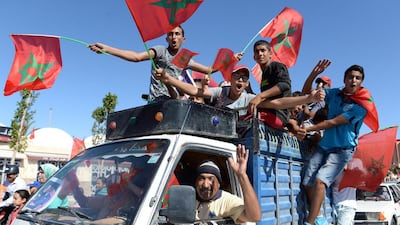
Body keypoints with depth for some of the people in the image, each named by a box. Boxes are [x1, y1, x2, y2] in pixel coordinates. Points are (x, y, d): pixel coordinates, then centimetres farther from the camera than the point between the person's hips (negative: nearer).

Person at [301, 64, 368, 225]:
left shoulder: (361, 105, -9)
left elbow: (333, 123, -14)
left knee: (320, 180, -24)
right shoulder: (334, 94, 5)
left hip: (342, 150, -4)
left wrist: (307, 130, -12)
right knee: (308, 184, -5)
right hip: (324, 146, 5)